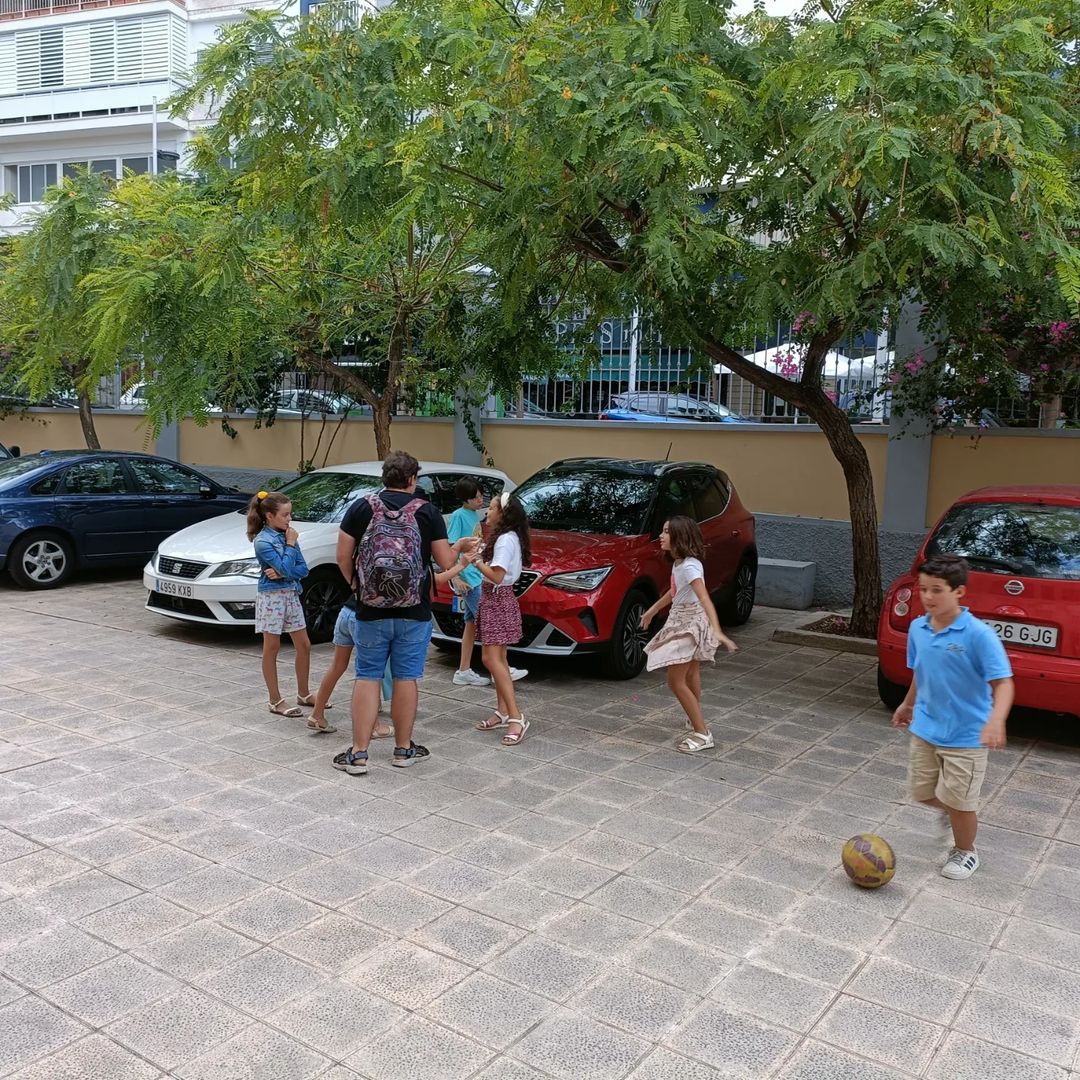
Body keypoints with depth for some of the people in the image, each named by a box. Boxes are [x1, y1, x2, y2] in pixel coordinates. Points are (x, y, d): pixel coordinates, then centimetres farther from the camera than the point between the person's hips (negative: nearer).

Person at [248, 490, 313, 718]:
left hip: (291, 594, 7)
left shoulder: (286, 535, 6)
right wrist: (291, 544, -13)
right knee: (272, 648, 3)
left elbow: (302, 569, 2)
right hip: (271, 596, -7)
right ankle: (276, 702, 11)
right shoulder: (263, 541, -15)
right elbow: (286, 567, -22)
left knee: (304, 645, 10)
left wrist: (281, 573, -14)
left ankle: (303, 694, 25)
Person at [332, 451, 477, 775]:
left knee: (367, 678, 7)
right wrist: (460, 546, 20)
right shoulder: (427, 512, -3)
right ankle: (403, 750, 20)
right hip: (414, 614, 0)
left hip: (371, 611, 1)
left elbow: (343, 558, -1)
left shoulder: (361, 508, -1)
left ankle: (358, 754, 8)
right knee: (406, 678, 9)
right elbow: (446, 563, -1)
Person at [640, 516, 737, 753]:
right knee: (690, 674, 24)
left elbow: (704, 599, -34)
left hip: (690, 623, -10)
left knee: (676, 681, -8)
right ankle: (696, 720, 42)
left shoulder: (689, 566, -24)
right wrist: (652, 610, 34)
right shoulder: (679, 562, 5)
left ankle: (702, 734, -4)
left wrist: (717, 631, -44)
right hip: (682, 621, 10)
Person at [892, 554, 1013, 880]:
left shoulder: (978, 634, -22)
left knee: (958, 801, 7)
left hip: (966, 735, -6)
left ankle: (965, 853, 34)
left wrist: (996, 720, -40)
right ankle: (960, 812, 48)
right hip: (925, 729, 6)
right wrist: (908, 704, 27)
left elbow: (1002, 682, -23)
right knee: (923, 793, 16)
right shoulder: (918, 628, -3)